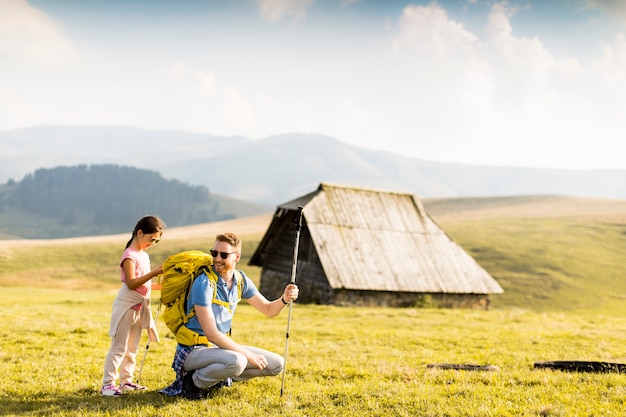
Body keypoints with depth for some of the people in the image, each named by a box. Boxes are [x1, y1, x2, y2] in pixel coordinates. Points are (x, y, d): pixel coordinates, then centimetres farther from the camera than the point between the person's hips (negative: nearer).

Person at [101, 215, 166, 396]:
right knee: (119, 347, -6)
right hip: (126, 305, -9)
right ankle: (107, 384, -2)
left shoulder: (144, 255, 11)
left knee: (132, 347, 14)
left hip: (139, 306, 9)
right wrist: (153, 273, -29)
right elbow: (131, 283, -24)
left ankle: (126, 381, 22)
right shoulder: (130, 255, -16)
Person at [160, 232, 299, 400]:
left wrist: (284, 299, -13)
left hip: (221, 346, 7)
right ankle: (193, 382, -10)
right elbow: (211, 334, -23)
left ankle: (220, 378, 8)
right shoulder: (204, 283, -21)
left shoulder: (240, 279, 1)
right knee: (237, 361, -37)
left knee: (277, 364, 0)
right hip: (194, 350, -7)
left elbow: (269, 309, 10)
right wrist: (248, 354, -22)